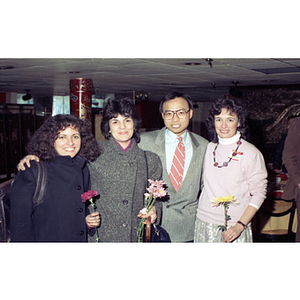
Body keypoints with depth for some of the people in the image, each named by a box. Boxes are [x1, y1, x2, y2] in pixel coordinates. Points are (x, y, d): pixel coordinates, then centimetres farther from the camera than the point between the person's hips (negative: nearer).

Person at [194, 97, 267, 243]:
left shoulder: (251, 153, -7)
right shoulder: (208, 148, 5)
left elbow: (258, 194, -7)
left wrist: (239, 226, -15)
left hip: (233, 227, -3)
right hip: (204, 223, 4)